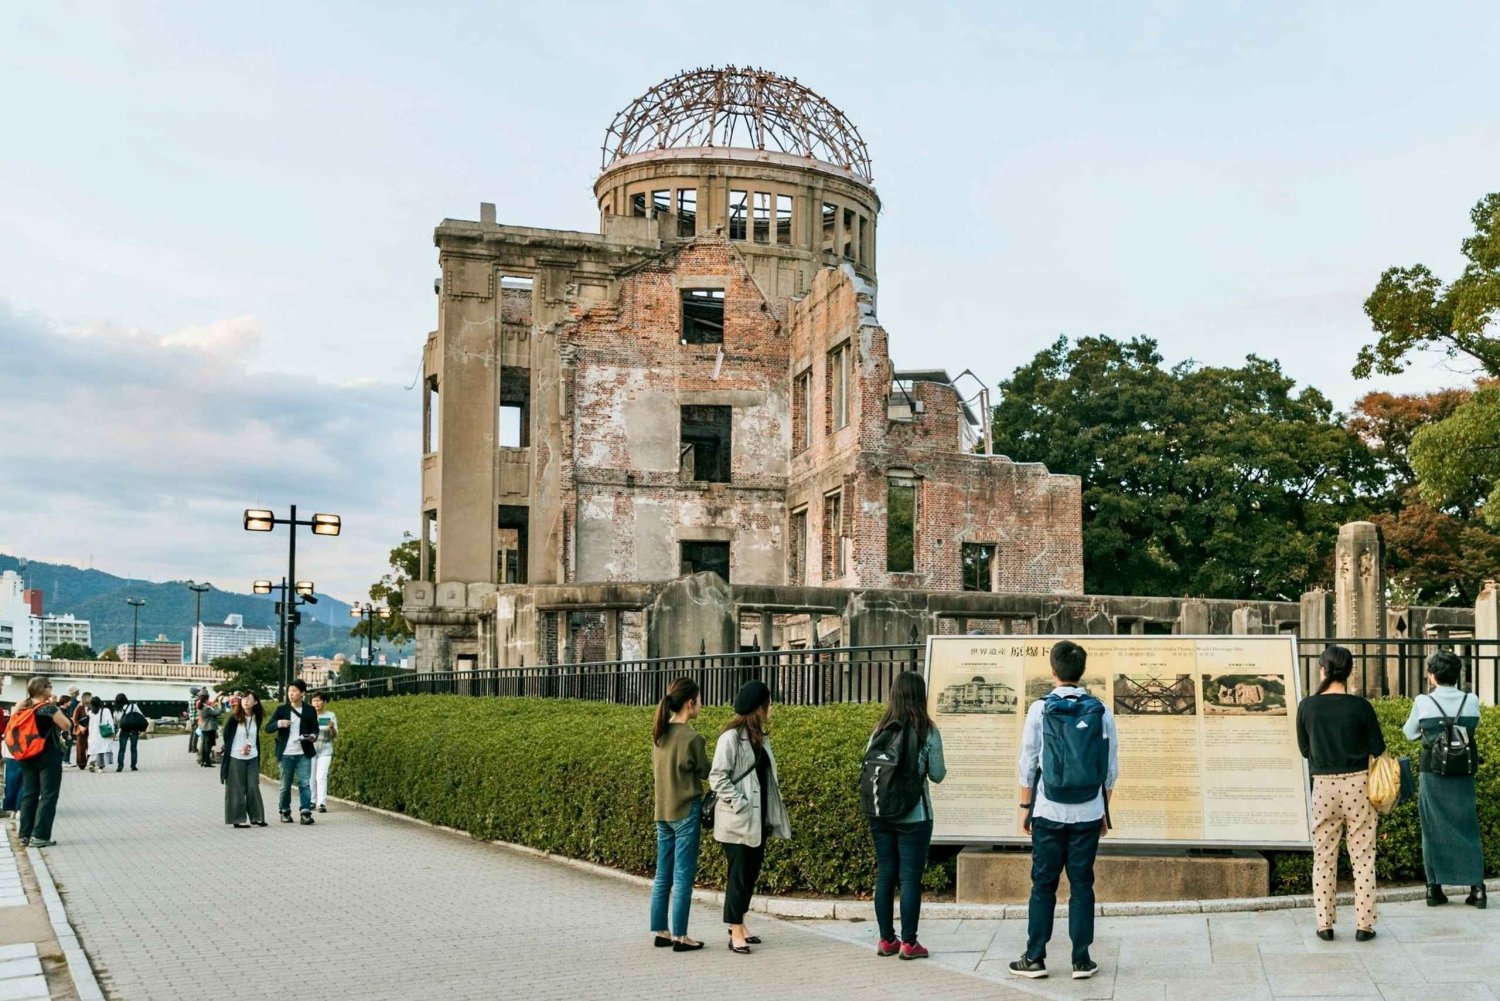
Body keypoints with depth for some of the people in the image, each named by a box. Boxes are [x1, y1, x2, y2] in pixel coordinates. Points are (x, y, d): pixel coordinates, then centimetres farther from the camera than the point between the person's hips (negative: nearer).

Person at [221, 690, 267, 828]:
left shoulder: (256, 719, 4)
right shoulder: (234, 718, -8)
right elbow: (226, 735, 0)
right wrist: (239, 748, -2)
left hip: (252, 758, 3)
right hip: (235, 758, -3)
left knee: (253, 788, 2)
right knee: (237, 789, 1)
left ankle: (256, 817, 10)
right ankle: (238, 819, 7)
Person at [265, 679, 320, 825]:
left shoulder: (310, 710, 4)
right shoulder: (281, 709, 4)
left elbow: (315, 729, 10)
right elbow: (268, 728, 2)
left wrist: (313, 736, -13)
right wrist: (278, 723, -19)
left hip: (304, 753, -1)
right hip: (286, 753, 1)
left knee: (304, 783, -8)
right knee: (286, 785, 8)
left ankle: (306, 813, -9)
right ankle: (285, 812, 21)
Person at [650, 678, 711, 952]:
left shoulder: (659, 735, 5)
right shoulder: (692, 737, -16)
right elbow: (705, 772, -4)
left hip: (662, 812, 7)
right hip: (686, 812, -7)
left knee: (663, 876, 13)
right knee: (683, 877, -1)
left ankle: (660, 931, 18)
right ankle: (679, 937, 3)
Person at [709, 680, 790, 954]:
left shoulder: (759, 737, 12)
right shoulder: (731, 737, -13)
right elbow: (718, 777, -16)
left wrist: (771, 813, 7)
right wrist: (739, 804, -19)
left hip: (758, 819, 8)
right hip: (738, 822, -8)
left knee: (751, 873, 13)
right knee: (739, 875, -2)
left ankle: (739, 924, 24)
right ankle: (736, 932, 4)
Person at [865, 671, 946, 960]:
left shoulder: (880, 730, 2)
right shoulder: (927, 732, -8)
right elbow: (937, 774, -4)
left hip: (880, 815, 4)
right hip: (913, 816, -4)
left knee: (885, 876, 10)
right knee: (910, 878, 2)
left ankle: (886, 940, 16)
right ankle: (908, 942, 4)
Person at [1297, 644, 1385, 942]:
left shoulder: (1307, 706, -4)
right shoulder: (1360, 706, -9)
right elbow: (1378, 749, -2)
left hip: (1323, 785, 1)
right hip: (1358, 784, -1)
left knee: (1324, 856, 11)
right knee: (1362, 856, 8)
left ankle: (1325, 924, 13)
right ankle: (1364, 925, 10)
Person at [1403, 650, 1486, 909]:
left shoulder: (1422, 702, -9)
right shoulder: (1472, 701, -4)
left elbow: (1410, 733, 5)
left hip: (1433, 776, -1)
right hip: (1463, 777, 1)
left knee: (1433, 830, 9)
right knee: (1467, 829, 9)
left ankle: (1434, 888, 12)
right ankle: (1477, 887, 6)